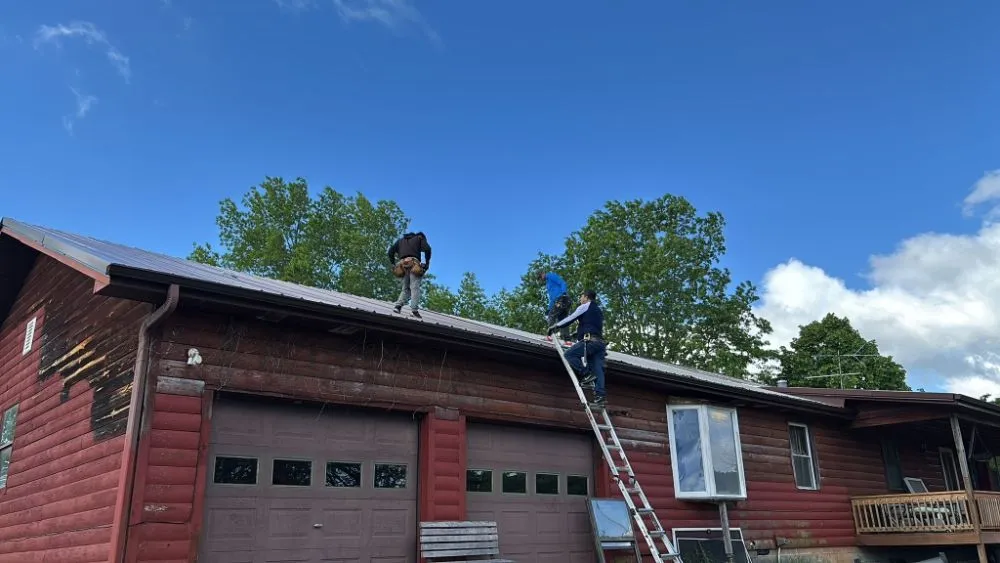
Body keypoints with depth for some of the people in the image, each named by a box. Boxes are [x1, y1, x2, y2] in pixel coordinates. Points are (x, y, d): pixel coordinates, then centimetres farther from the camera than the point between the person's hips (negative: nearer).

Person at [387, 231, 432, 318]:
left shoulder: (401, 240, 31)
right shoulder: (419, 238, 21)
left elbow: (391, 251, 20)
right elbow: (427, 249, 2)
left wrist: (393, 264, 19)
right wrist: (427, 262, 7)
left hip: (402, 264, 4)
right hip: (414, 264, -4)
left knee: (406, 289, 11)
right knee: (415, 288, -10)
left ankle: (398, 305, -10)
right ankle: (414, 310, -24)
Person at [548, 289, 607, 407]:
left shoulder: (585, 307, 9)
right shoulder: (599, 311, 33)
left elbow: (570, 318, 7)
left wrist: (555, 326, 17)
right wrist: (577, 334, 48)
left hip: (590, 340, -8)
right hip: (600, 342, 8)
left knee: (570, 354, -7)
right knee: (597, 370, -4)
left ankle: (586, 375, -21)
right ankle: (600, 394, -19)